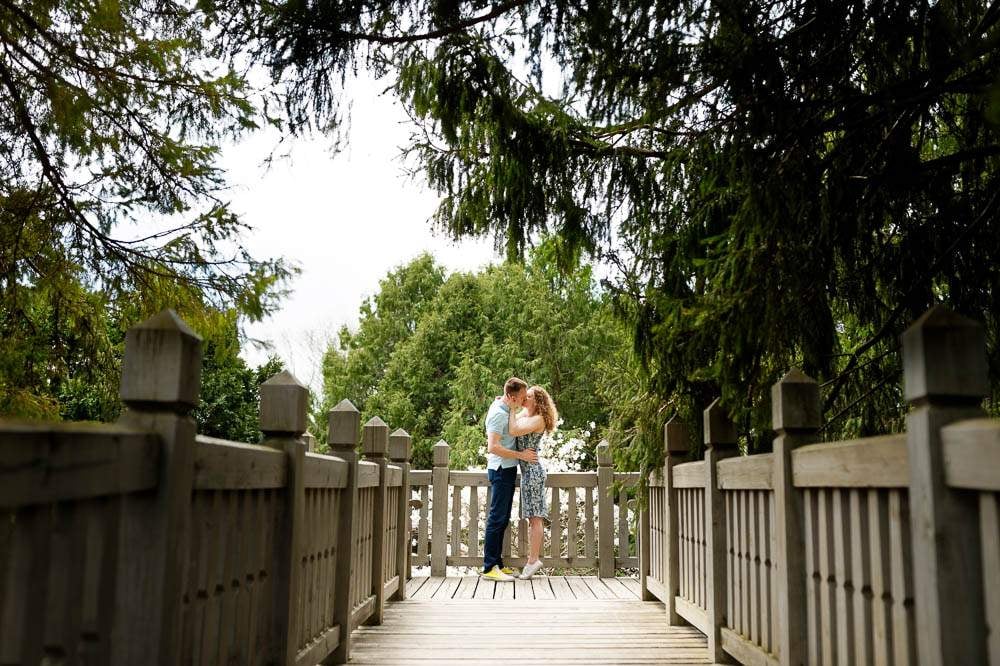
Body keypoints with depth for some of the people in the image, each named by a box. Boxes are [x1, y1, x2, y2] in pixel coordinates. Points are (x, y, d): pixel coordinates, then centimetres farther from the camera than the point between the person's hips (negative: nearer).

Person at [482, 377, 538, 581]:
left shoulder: (506, 409, 12)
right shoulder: (498, 413, -18)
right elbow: (493, 447, -25)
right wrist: (521, 455, -21)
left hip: (508, 469, 10)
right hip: (501, 470, -10)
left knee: (503, 519, 12)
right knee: (497, 518, -9)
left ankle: (497, 564, 17)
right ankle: (489, 568, -8)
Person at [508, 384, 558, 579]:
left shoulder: (538, 419, -13)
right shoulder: (523, 415, 12)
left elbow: (514, 431, -23)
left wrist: (512, 408, -13)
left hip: (532, 470, -9)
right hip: (527, 470, 9)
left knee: (534, 518, -6)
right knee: (532, 518, 11)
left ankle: (533, 560, -3)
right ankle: (534, 559, 15)